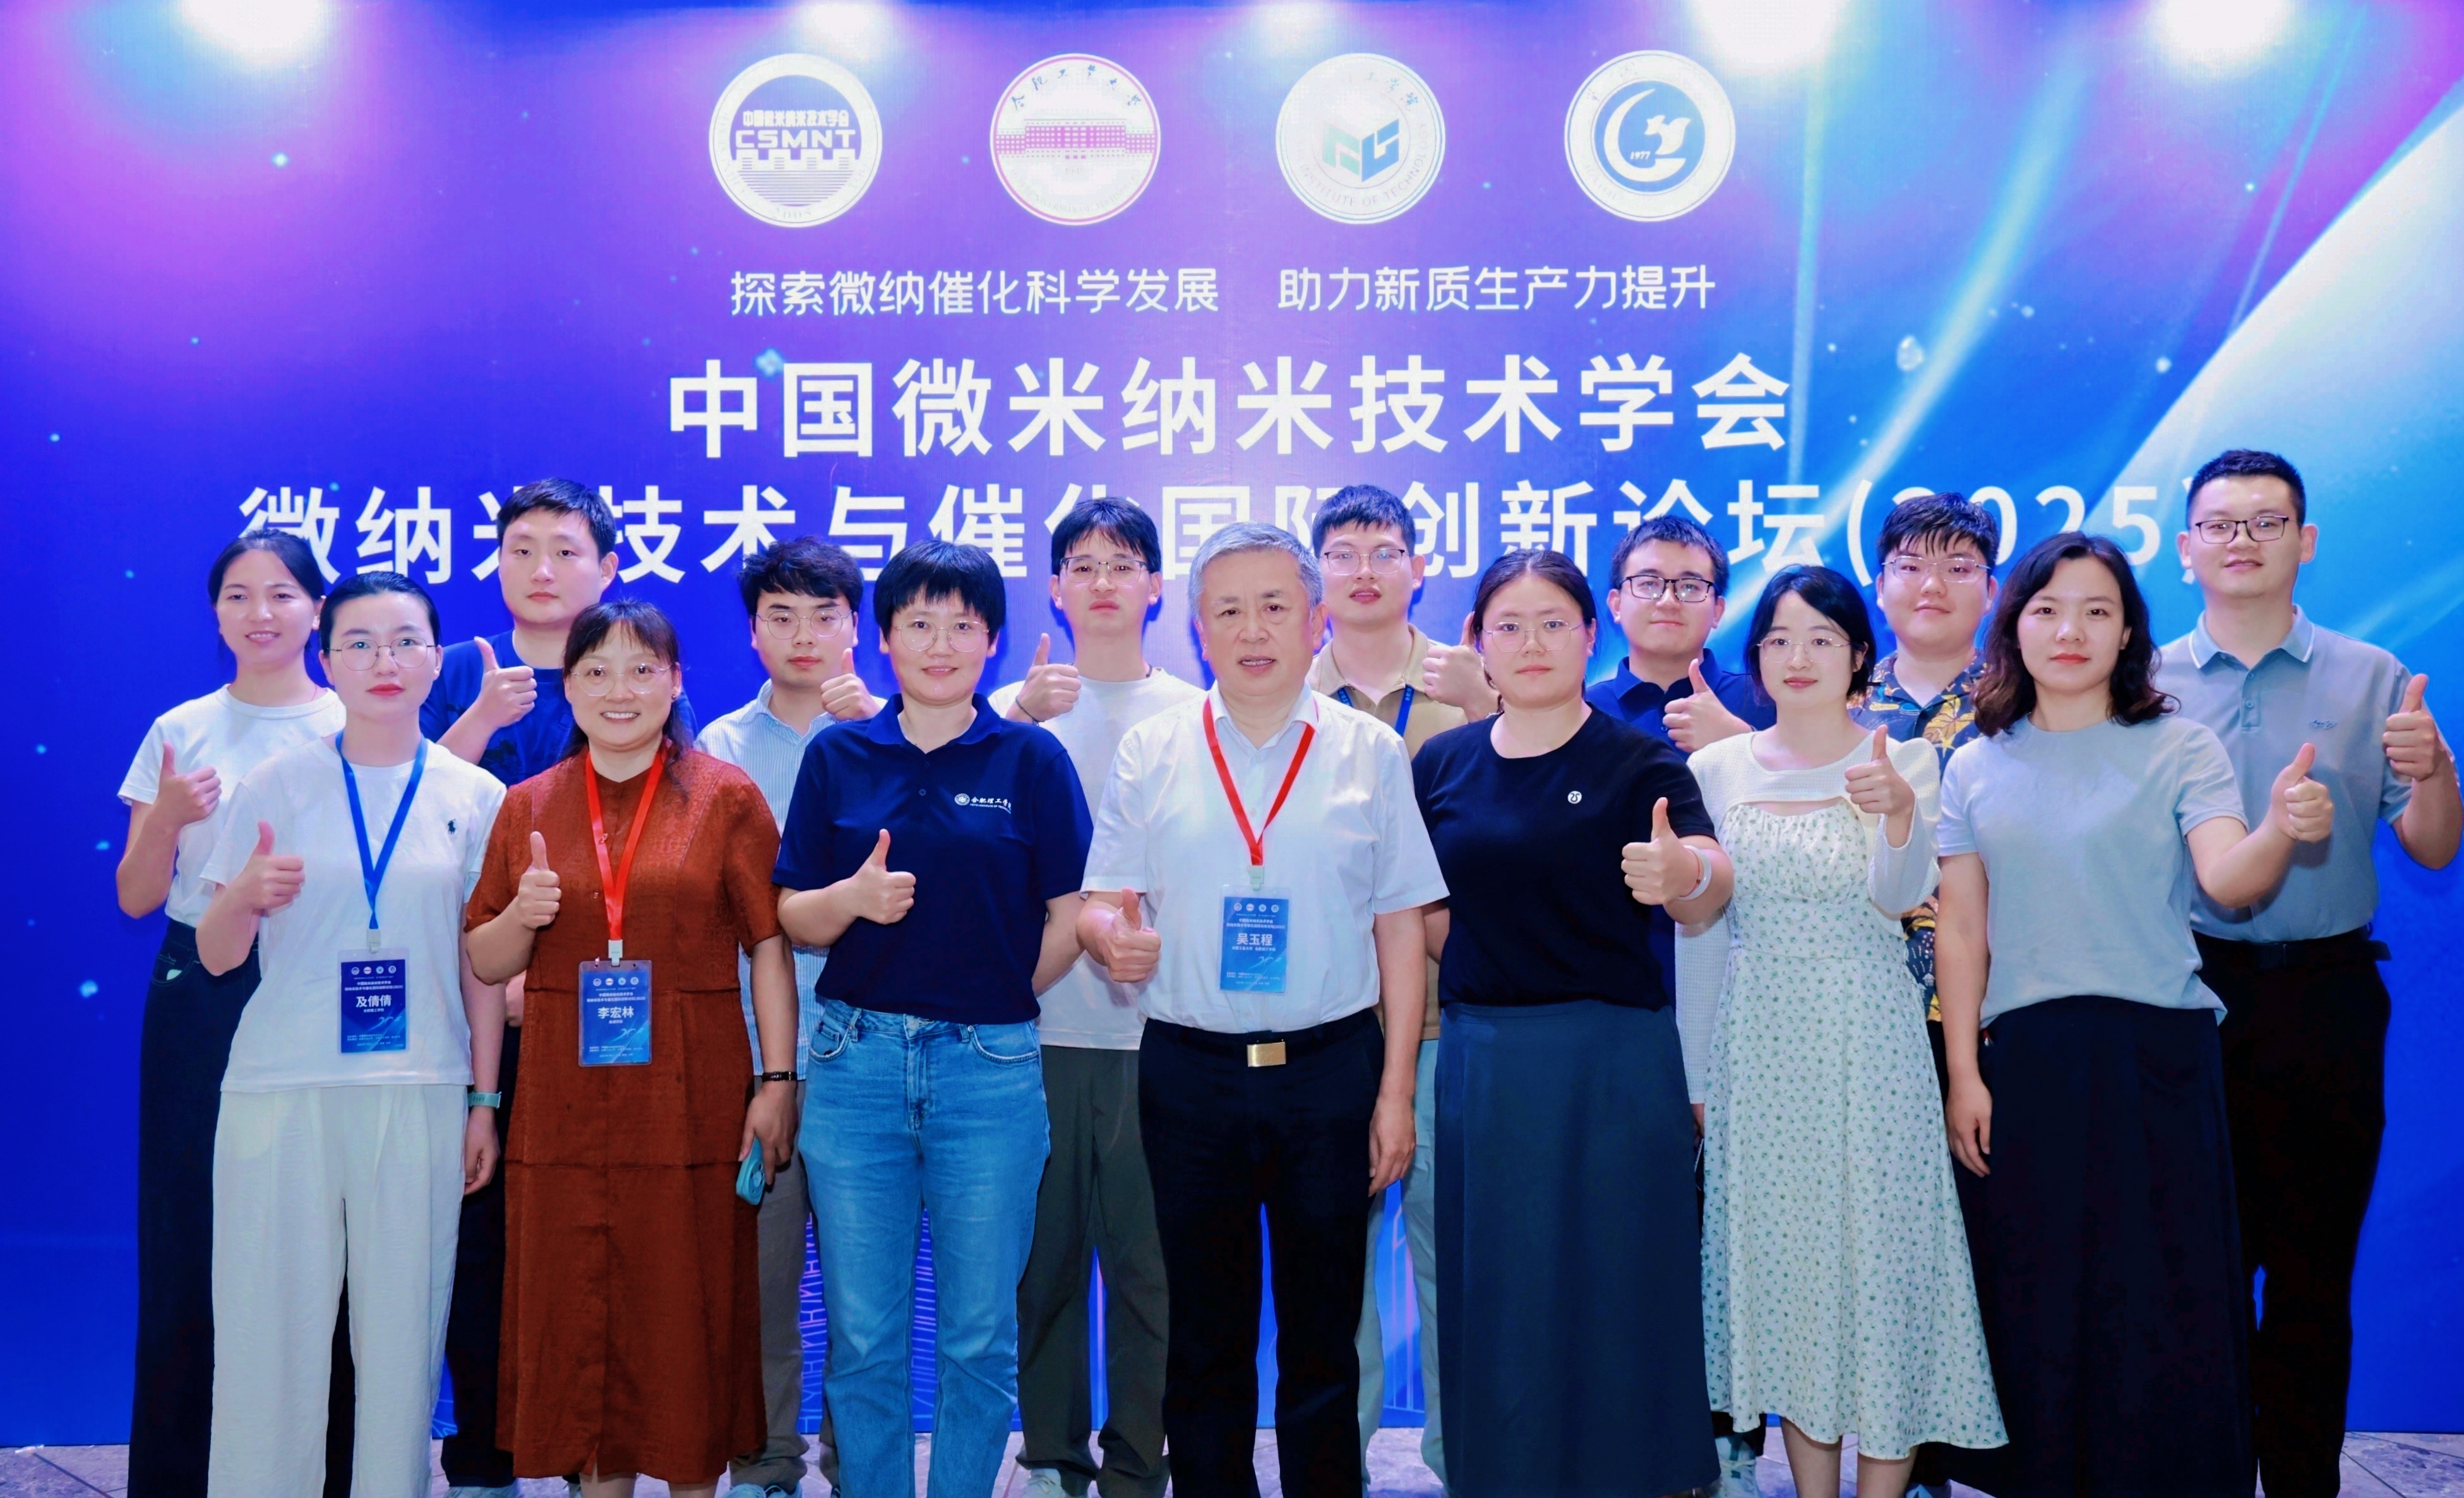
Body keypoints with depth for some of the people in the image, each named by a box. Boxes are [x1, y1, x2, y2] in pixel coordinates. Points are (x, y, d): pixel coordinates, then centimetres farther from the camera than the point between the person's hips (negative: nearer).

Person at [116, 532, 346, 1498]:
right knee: (190, 1240, 3)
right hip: (200, 997, 1)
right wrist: (167, 817, -11)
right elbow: (135, 898, 7)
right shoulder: (181, 732, 8)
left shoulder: (352, 733, 4)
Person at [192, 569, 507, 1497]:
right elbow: (215, 957, 5)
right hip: (282, 1091, -1)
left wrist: (484, 1100, 6)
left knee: (403, 1329, 3)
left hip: (421, 1096, 1)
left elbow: (481, 966, 10)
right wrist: (244, 894, -16)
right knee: (271, 1326, 0)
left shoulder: (474, 797, 7)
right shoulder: (277, 785, 4)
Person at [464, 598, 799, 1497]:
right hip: (567, 1107, 3)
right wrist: (524, 915, -8)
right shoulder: (529, 806, 10)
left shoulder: (726, 796, 2)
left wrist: (778, 1081, -8)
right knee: (579, 1316, 6)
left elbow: (771, 948, 0)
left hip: (691, 1101, -2)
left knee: (689, 1312, 1)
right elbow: (484, 964, 13)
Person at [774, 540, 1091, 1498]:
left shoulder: (1032, 760, 2)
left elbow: (1071, 917, 2)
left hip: (989, 1068, -1)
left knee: (979, 1336, 6)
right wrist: (854, 897, -13)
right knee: (862, 1336, 7)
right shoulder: (837, 757, 7)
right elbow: (794, 917, 6)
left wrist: (995, 1002, 5)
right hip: (857, 1060, 1)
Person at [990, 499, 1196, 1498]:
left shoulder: (1193, 716, 7)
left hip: (1155, 1019, 0)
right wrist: (1019, 714, -28)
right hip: (1041, 1015, 1)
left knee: (1147, 1252, 1)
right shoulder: (1016, 710, 8)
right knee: (1047, 1247, 5)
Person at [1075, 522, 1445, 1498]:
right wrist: (1112, 934, -18)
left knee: (1322, 1331, 8)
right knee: (1206, 1333, 9)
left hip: (1330, 1068, 0)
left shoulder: (1370, 752, 4)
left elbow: (1402, 926, 3)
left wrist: (1396, 1090, -1)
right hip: (1190, 1074, 1)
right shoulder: (1151, 752, 6)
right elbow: (1101, 904, 7)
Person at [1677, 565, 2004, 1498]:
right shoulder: (1718, 768, 5)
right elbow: (1698, 929, 9)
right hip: (1759, 1045, 2)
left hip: (1869, 1043, -2)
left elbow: (1899, 897, -17)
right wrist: (1695, 1073, 10)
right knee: (1784, 1260, 7)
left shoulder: (1904, 762, -1)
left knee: (1878, 1253, 0)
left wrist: (1901, 815, -39)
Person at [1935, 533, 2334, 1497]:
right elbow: (1961, 930, 6)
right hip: (2024, 1058, 2)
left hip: (2156, 1055, -2)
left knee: (2160, 1299, 0)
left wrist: (2282, 832, -35)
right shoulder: (1977, 768, 8)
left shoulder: (2178, 748, 2)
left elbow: (2227, 879, -14)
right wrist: (1962, 1074, 0)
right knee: (2037, 1300, 8)